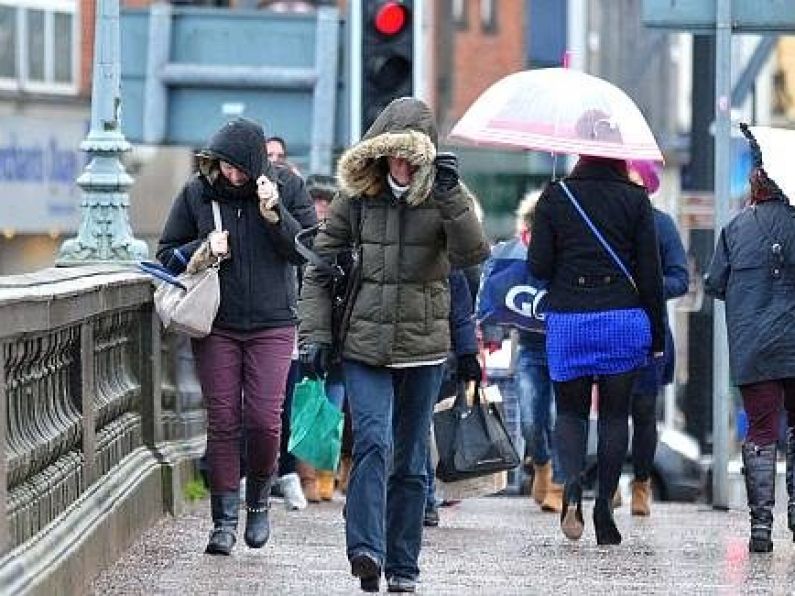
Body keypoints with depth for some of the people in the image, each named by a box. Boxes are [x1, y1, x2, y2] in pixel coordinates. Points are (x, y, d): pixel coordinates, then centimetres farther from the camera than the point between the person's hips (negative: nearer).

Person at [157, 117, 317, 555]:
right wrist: (202, 252, -12)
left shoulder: (287, 187, -2)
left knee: (264, 421, -7)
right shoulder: (196, 193, -1)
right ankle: (224, 520, 6)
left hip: (272, 325, -1)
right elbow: (166, 254, 7)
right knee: (222, 422, -1)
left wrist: (274, 215, -18)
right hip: (217, 326, 1)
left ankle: (258, 501, 17)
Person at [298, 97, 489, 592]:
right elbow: (320, 270, 8)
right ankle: (367, 550, -28)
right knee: (373, 442, -20)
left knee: (410, 460, 8)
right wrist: (316, 333, 0)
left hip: (423, 347, 1)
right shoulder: (355, 199, 3)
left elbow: (473, 254, -15)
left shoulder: (442, 198, 1)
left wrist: (451, 197, -26)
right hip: (364, 346, -1)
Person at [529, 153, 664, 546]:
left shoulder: (554, 197, 1)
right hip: (624, 319, 0)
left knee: (570, 410, 11)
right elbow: (650, 272, 0)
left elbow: (539, 267, -2)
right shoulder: (635, 200, 1)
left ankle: (572, 480, -16)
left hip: (568, 320, 0)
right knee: (615, 414, 9)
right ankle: (604, 506, 5)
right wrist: (657, 334, 6)